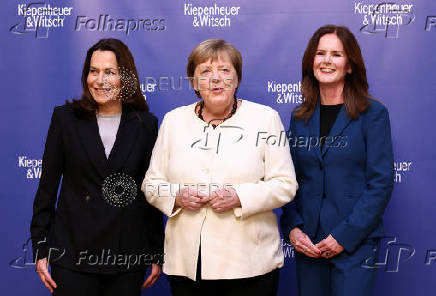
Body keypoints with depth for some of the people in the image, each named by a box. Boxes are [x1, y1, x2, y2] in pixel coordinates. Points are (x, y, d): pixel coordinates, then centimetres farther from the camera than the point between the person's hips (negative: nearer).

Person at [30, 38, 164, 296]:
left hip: (128, 255, 1)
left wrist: (157, 255, 4)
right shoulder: (66, 118, 1)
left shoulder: (146, 124, 2)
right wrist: (41, 249, -1)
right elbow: (47, 186, 3)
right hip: (73, 253, 0)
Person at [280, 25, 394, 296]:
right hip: (307, 242, 4)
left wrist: (345, 235, -13)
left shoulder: (373, 113, -4)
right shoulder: (300, 117, 8)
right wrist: (292, 228, -4)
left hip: (355, 242, -3)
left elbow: (381, 182, -8)